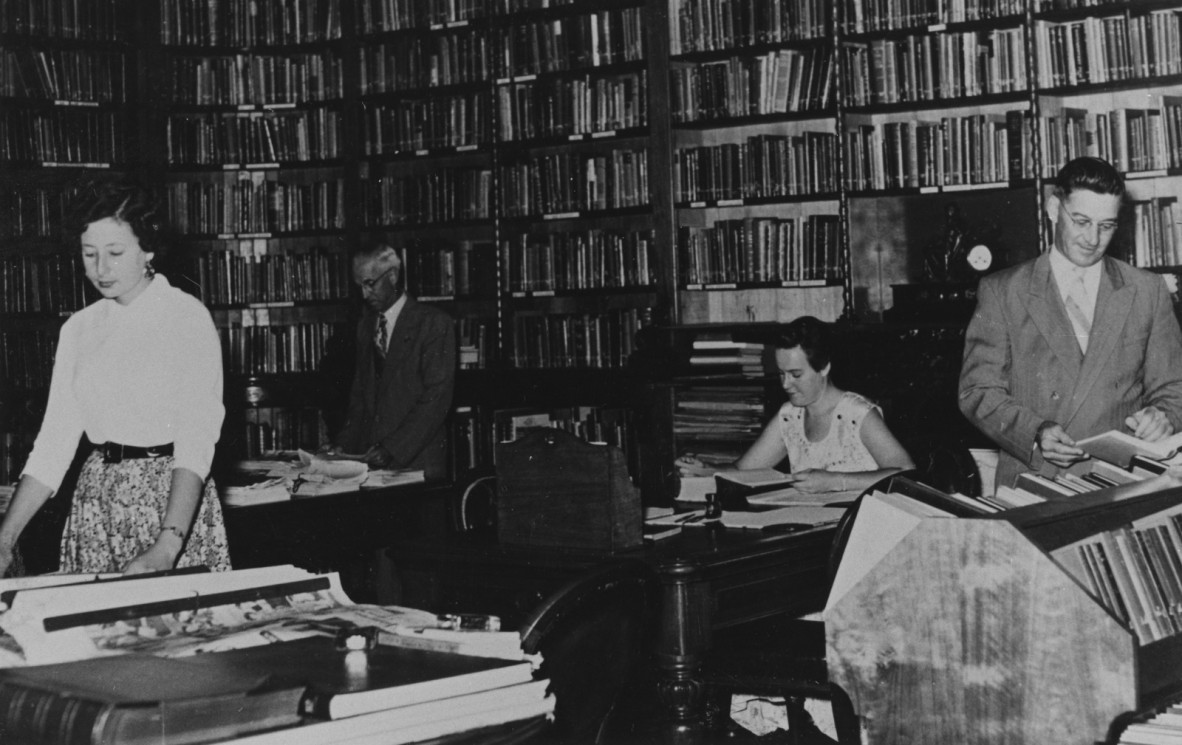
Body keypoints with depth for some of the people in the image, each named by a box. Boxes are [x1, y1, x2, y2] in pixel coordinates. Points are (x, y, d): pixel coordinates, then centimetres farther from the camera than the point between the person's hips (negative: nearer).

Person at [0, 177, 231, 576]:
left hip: (174, 494, -4)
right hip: (99, 496, 4)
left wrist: (167, 547, -29)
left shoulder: (187, 317, -8)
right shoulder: (78, 329, 7)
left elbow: (196, 442, -17)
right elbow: (54, 441, 4)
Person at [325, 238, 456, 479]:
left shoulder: (434, 323, -4)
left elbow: (436, 398, -10)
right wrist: (344, 444, 3)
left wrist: (392, 449, -16)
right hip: (370, 460, 5)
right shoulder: (365, 325, 17)